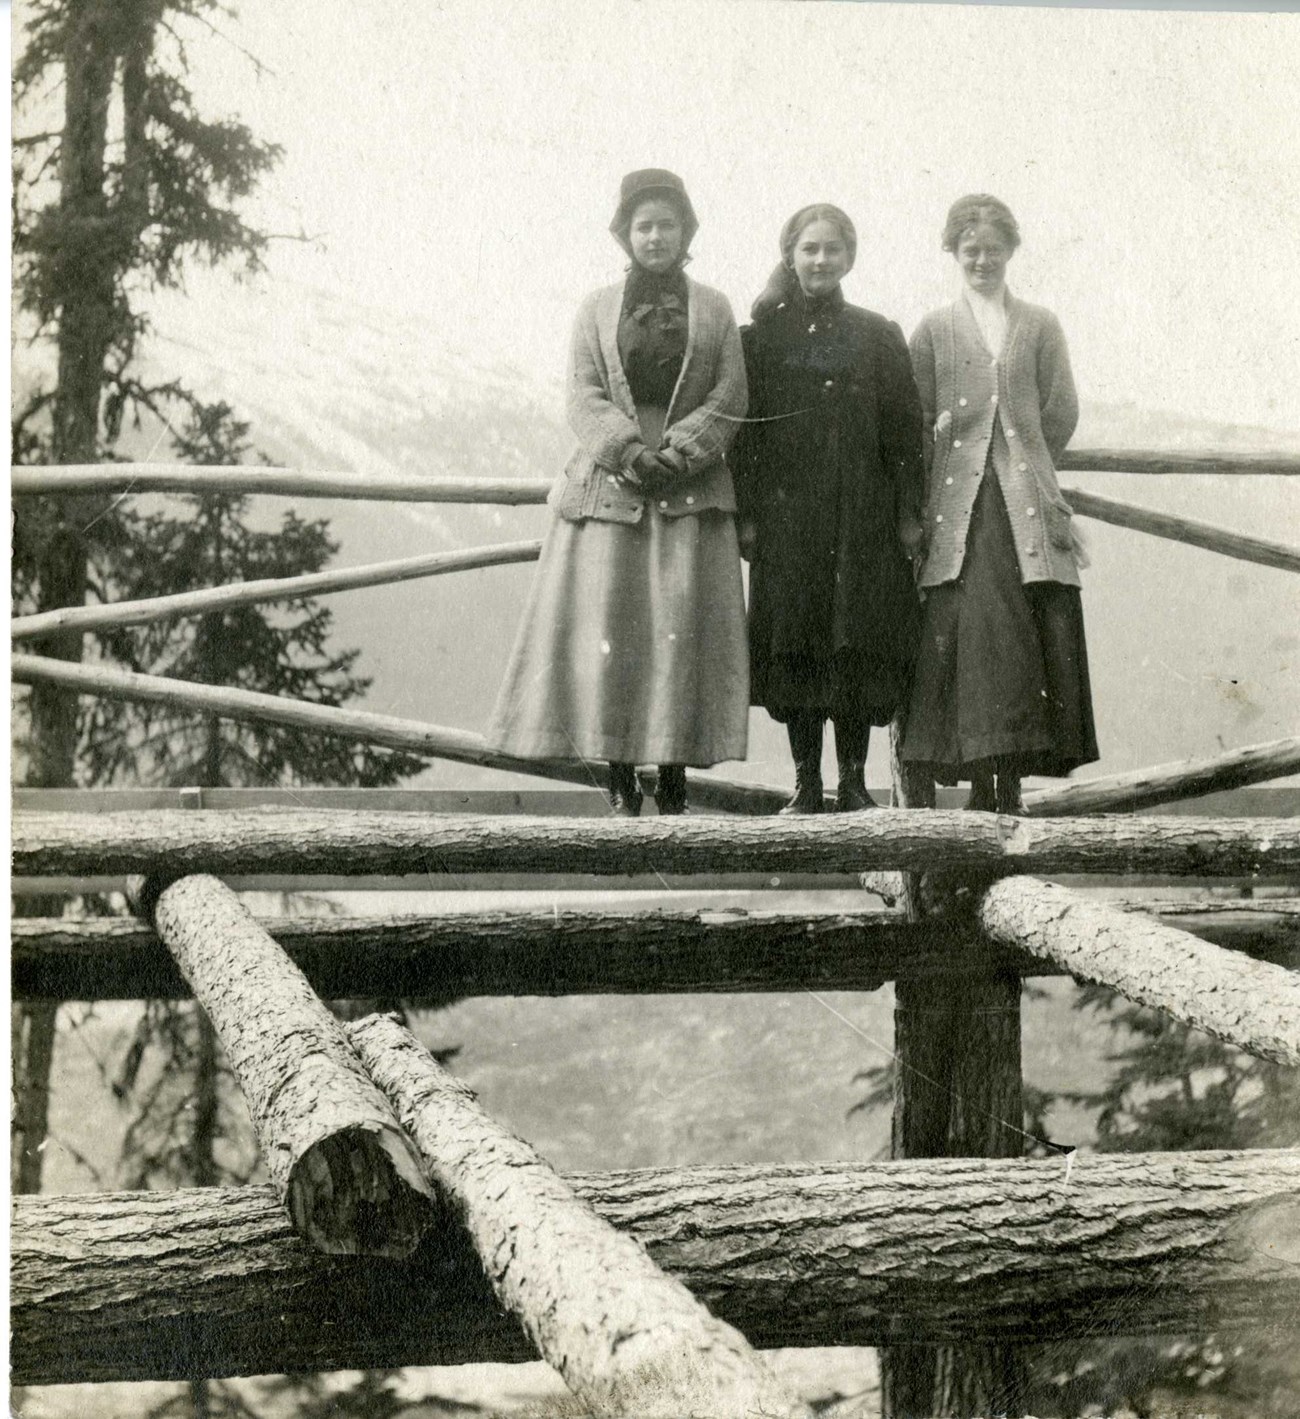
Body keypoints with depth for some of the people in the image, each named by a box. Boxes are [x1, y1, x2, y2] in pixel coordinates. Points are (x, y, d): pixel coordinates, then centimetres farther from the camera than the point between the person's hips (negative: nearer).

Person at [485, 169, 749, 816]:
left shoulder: (714, 309, 12)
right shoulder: (597, 308, 11)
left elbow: (730, 397, 3)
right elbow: (584, 396, 2)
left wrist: (679, 451, -12)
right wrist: (631, 453, -14)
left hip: (691, 490, 0)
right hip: (609, 488, 0)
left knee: (683, 623, -7)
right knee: (608, 622, -6)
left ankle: (674, 775, -2)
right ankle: (620, 779, -1)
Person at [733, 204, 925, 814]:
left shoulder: (878, 337, 9)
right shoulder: (762, 335, 7)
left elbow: (904, 428, 6)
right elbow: (745, 428, 3)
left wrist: (909, 513, -1)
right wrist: (746, 514, -5)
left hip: (863, 516, 0)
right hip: (786, 517, 0)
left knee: (860, 646, -1)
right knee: (795, 646, 0)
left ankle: (853, 782, 6)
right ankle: (806, 783, 7)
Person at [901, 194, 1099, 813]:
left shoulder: (1039, 327, 14)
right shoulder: (933, 331, 11)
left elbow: (1061, 414, 11)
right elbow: (915, 420, 7)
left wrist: (1024, 468, 7)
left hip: (1028, 503, 1)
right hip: (961, 504, -1)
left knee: (1034, 633, -7)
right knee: (976, 627, -13)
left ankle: (1008, 781, -2)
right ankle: (985, 781, -11)